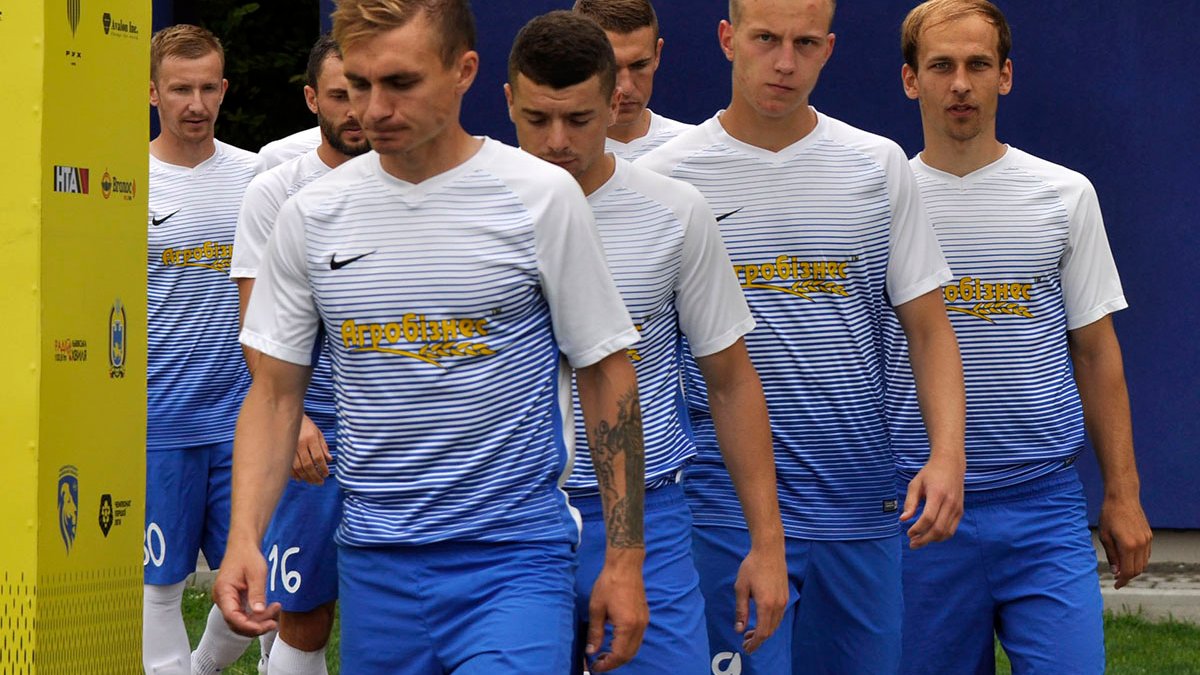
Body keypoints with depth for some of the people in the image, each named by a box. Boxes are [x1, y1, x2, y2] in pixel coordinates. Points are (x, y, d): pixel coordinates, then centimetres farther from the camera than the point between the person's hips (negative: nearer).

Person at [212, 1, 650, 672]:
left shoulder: (541, 196, -4)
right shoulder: (310, 215, 5)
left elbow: (606, 372, 2)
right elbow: (275, 391, 9)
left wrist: (624, 560, 0)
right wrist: (244, 538, -6)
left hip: (514, 554, -4)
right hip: (374, 562, 4)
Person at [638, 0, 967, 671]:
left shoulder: (880, 166, 8)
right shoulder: (666, 176, 0)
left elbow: (929, 325, 9)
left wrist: (948, 453, -6)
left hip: (862, 507, 3)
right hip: (729, 509, -3)